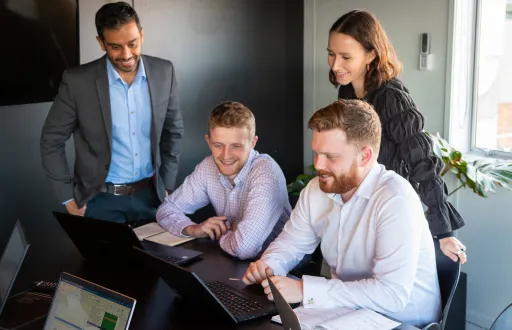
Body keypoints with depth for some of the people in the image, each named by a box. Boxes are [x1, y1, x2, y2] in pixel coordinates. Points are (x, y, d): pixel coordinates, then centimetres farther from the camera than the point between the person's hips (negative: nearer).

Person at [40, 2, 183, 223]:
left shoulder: (163, 72, -6)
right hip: (102, 200, -3)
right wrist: (68, 197, -5)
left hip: (151, 195, 3)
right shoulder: (78, 81, -15)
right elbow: (52, 140, -5)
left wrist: (167, 185, 6)